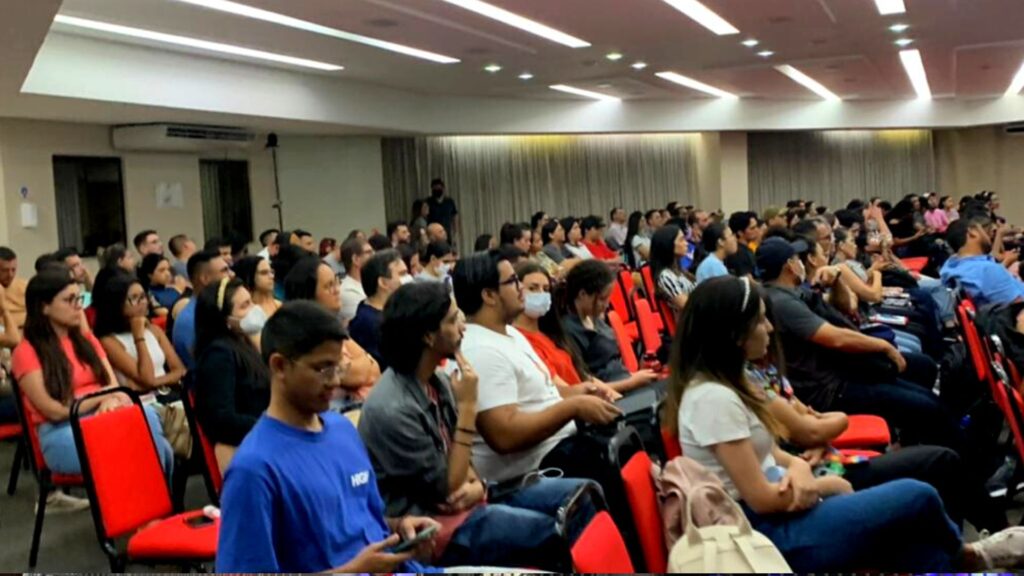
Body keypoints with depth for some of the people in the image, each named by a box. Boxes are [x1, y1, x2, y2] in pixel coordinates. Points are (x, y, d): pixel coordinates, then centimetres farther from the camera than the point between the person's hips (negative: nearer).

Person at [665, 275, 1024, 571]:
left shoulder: (722, 385, 7)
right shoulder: (713, 399, -23)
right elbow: (761, 499, -22)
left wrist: (798, 468, -10)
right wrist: (829, 484, -7)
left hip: (779, 515, 9)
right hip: (770, 533, -9)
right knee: (918, 497, -3)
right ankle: (962, 556, 28)